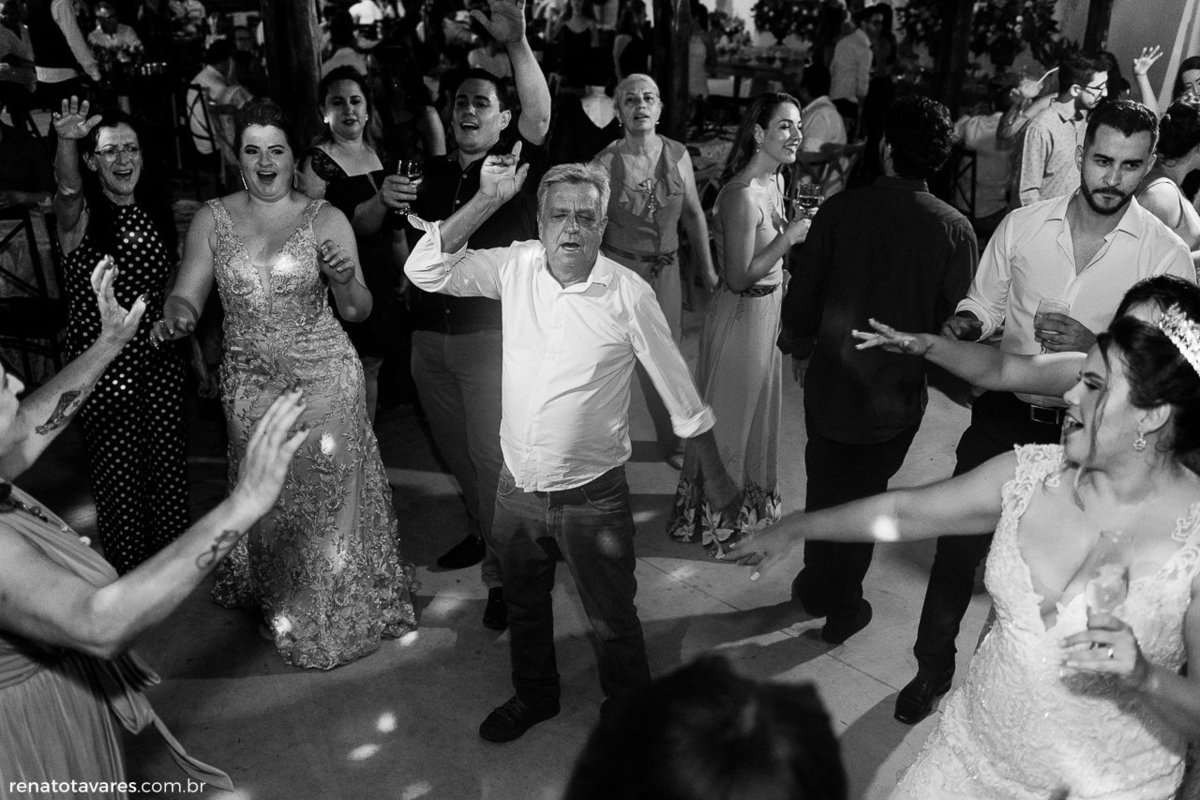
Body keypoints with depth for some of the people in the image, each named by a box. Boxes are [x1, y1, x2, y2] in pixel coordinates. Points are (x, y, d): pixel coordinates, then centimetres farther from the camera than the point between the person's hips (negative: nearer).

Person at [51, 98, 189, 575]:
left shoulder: (155, 207, 6)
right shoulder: (81, 213, -9)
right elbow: (67, 187, -34)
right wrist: (66, 141, -54)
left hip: (160, 355, 4)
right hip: (103, 358, -4)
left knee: (169, 455, 12)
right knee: (118, 464, 5)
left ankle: (175, 551, 32)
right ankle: (128, 572, 24)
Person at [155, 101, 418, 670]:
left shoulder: (325, 219, -4)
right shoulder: (212, 219, 2)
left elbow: (357, 312, -6)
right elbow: (187, 295, -1)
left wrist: (345, 279, -27)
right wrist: (176, 316, -23)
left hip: (324, 380, -2)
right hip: (251, 385, 3)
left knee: (330, 496, 6)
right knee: (268, 502, 15)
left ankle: (343, 612, 29)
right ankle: (288, 614, 39)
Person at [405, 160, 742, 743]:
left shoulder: (628, 294, -15)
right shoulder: (516, 266, -6)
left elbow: (680, 394, -7)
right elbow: (425, 271, -11)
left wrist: (717, 477, -1)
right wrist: (487, 199, -18)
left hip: (593, 498, -3)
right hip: (517, 489, 4)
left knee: (613, 620, 15)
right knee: (524, 605, 26)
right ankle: (534, 696, 54)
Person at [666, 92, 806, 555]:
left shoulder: (775, 180, 3)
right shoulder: (741, 195, -26)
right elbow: (739, 277, -26)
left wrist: (798, 228, 2)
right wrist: (789, 236, -23)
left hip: (769, 308, 9)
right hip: (741, 314, -9)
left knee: (759, 407, 23)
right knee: (730, 414, 8)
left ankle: (750, 496, 45)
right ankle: (715, 517, 28)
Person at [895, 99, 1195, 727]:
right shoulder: (1022, 226, -3)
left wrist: (1094, 346, -26)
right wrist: (966, 323, -17)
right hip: (1004, 414, 1)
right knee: (959, 544, 6)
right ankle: (932, 668, 29)